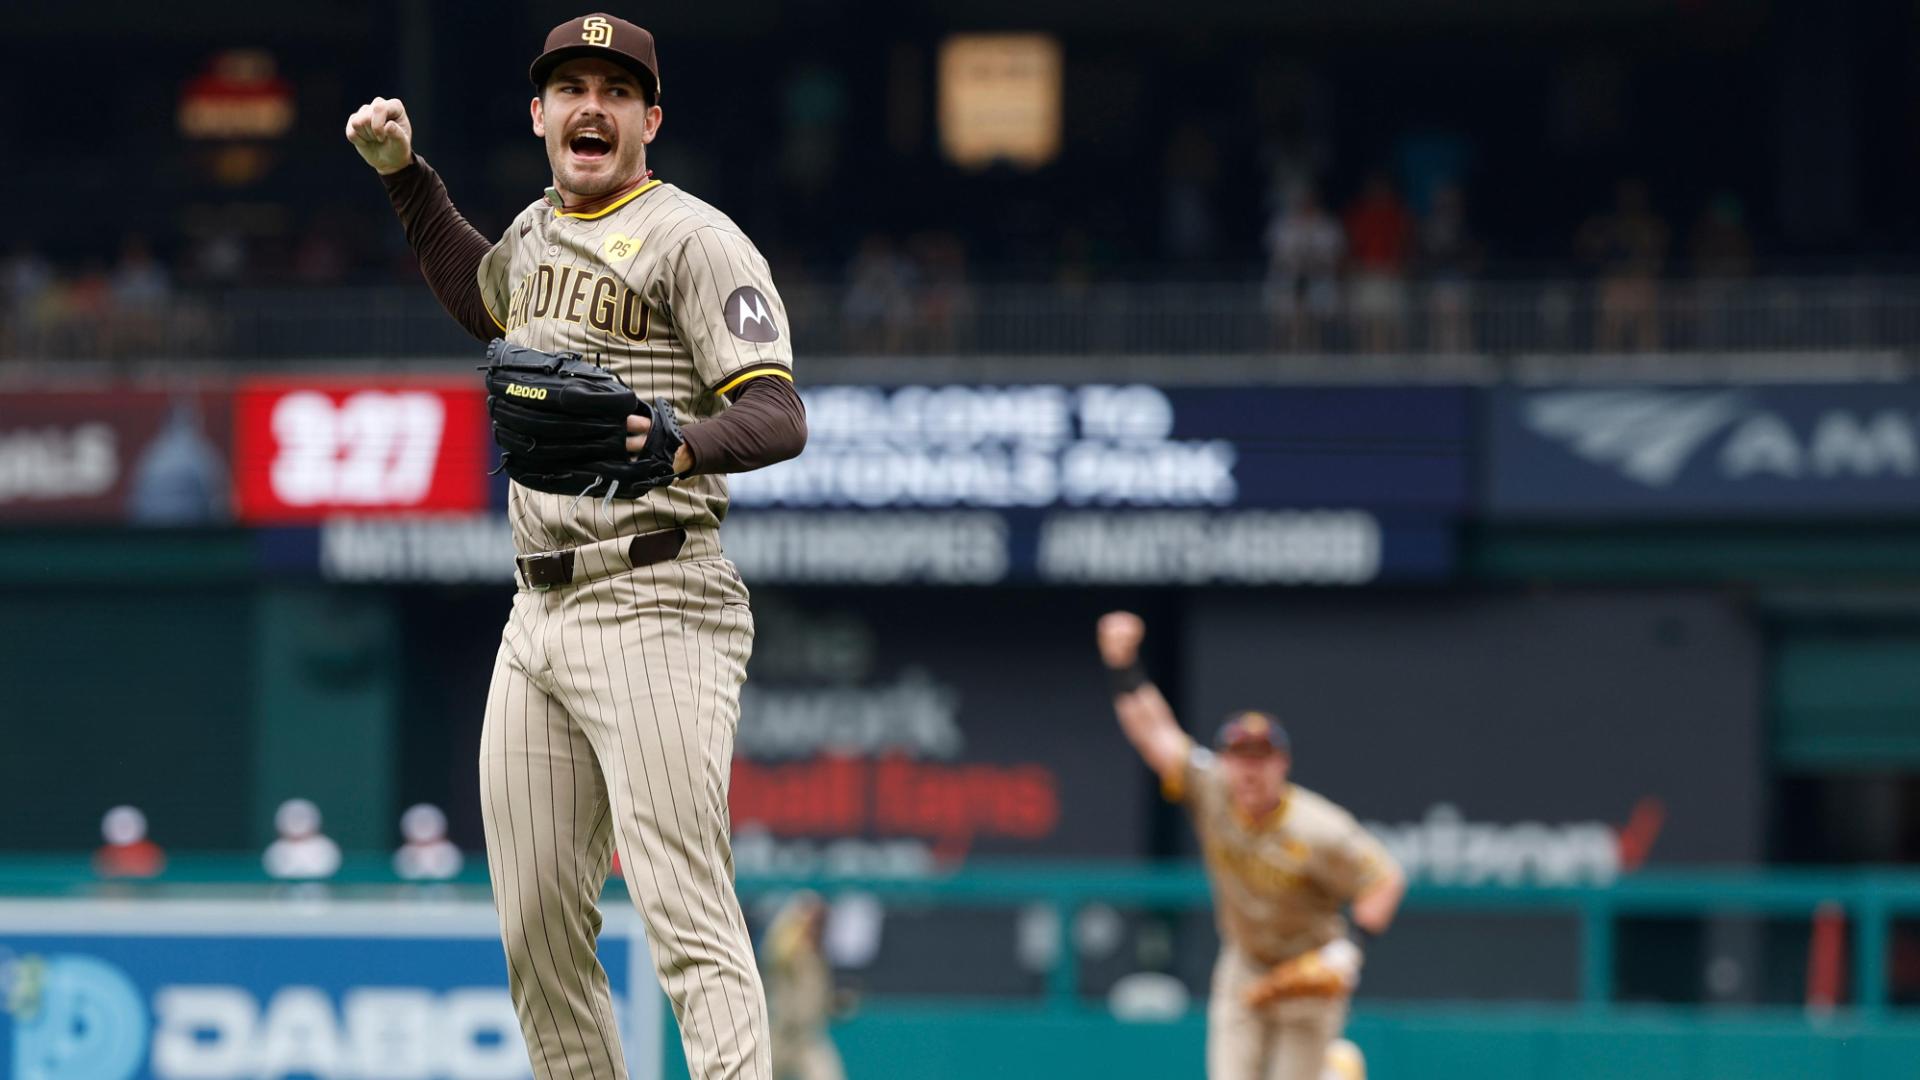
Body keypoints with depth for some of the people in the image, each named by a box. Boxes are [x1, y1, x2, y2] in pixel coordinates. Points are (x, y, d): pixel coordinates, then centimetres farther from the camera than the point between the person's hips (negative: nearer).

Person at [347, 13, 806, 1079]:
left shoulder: (692, 239, -7)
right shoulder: (536, 232, 18)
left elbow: (778, 414, -18)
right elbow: (481, 299, 43)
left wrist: (676, 447, -38)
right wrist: (403, 173, 32)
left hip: (656, 614, -8)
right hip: (539, 620, 8)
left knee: (687, 921, -18)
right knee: (536, 932, 9)